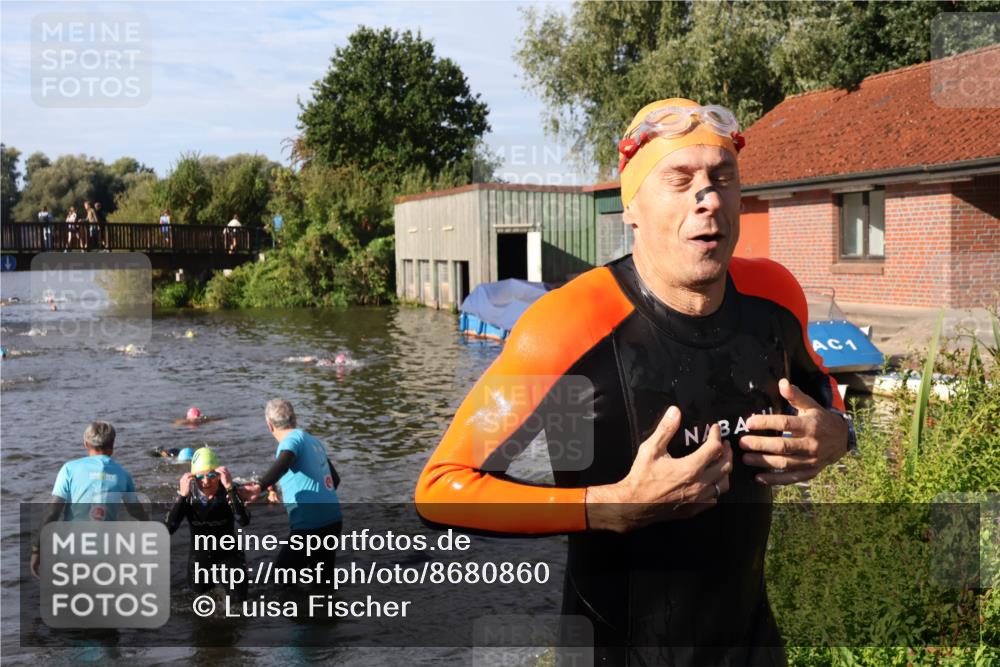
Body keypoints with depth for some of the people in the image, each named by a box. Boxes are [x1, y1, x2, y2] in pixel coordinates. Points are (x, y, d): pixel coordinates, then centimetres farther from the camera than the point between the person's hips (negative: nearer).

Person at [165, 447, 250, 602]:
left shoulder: (230, 491, -23)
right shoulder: (188, 494, -18)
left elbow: (244, 521, -41)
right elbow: (168, 529, -30)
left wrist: (230, 487, -50)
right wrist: (182, 496, -41)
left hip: (228, 553, -1)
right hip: (200, 554, 2)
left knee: (240, 597, -8)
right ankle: (213, 575, 38)